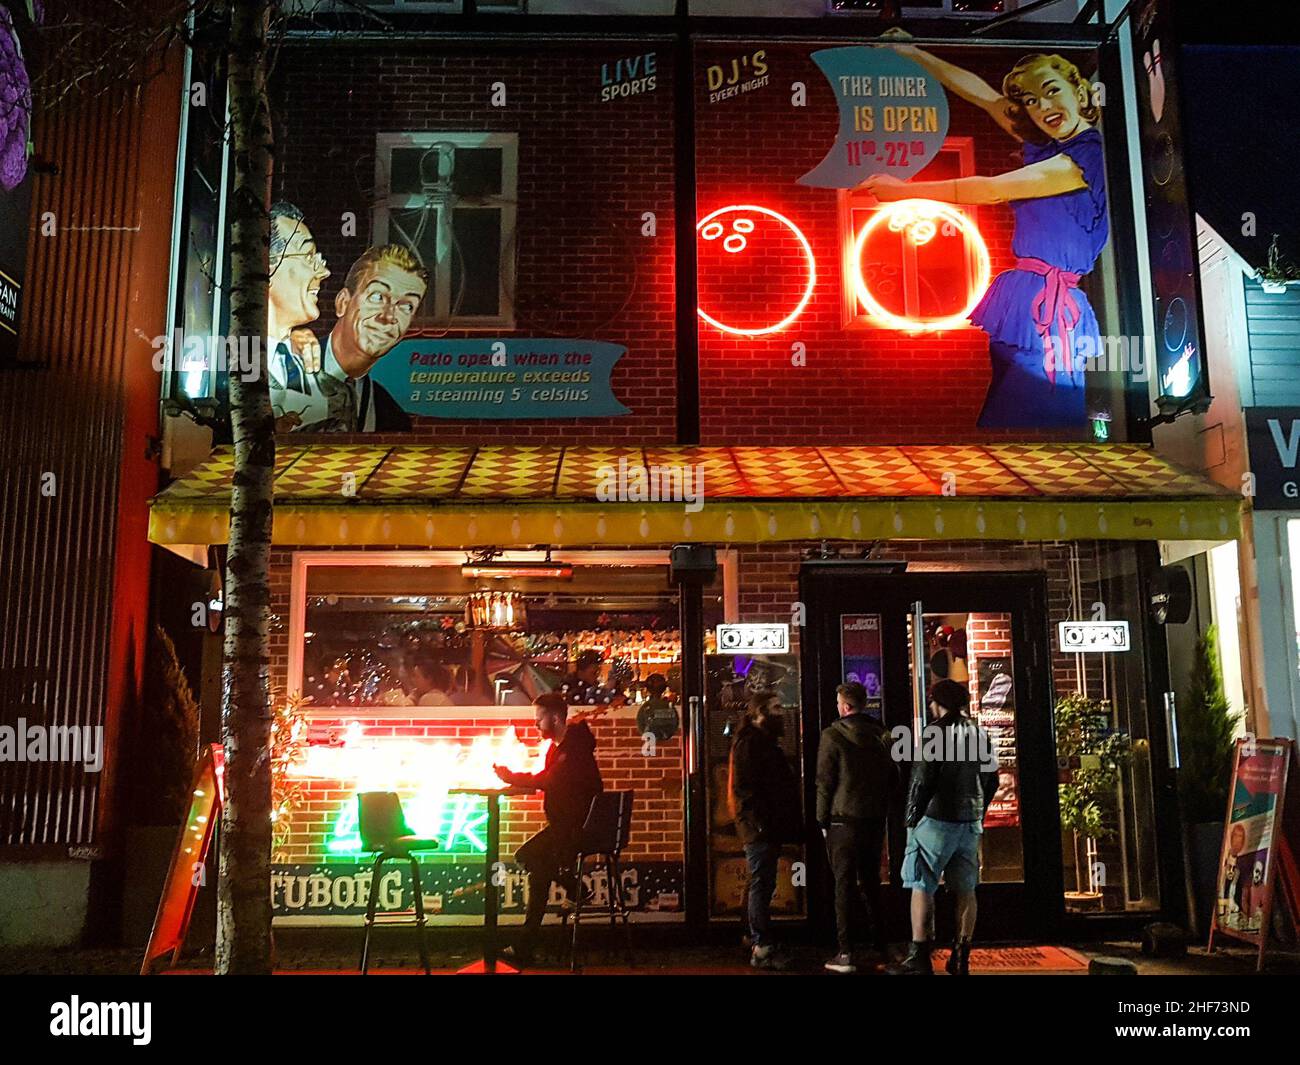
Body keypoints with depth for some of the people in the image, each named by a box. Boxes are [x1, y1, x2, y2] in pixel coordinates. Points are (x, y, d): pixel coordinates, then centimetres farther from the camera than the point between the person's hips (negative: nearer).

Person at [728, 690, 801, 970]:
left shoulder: (764, 742, 20)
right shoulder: (750, 742, -11)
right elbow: (743, 786, -19)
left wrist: (788, 824, 18)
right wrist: (759, 821, -22)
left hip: (769, 828, 10)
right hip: (760, 828, -10)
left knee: (763, 886, 14)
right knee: (762, 886, -6)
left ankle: (760, 945, 21)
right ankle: (762, 949, -2)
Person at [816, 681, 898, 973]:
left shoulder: (833, 735, -10)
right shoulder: (881, 736, 6)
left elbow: (824, 782, -10)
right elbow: (893, 780, 10)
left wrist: (823, 820, -2)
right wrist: (880, 809, 15)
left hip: (844, 820, -5)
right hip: (875, 820, 5)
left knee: (844, 884, -1)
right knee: (871, 882, 16)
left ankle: (845, 954, -2)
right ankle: (879, 946, 23)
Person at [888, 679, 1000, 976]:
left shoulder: (936, 732, -11)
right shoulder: (979, 734, 10)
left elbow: (923, 779, -14)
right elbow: (991, 780, 14)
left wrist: (912, 817, -5)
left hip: (937, 819, -7)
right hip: (970, 823, 7)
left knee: (922, 887, -3)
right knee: (965, 890, 9)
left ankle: (919, 958, -4)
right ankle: (961, 957, 13)